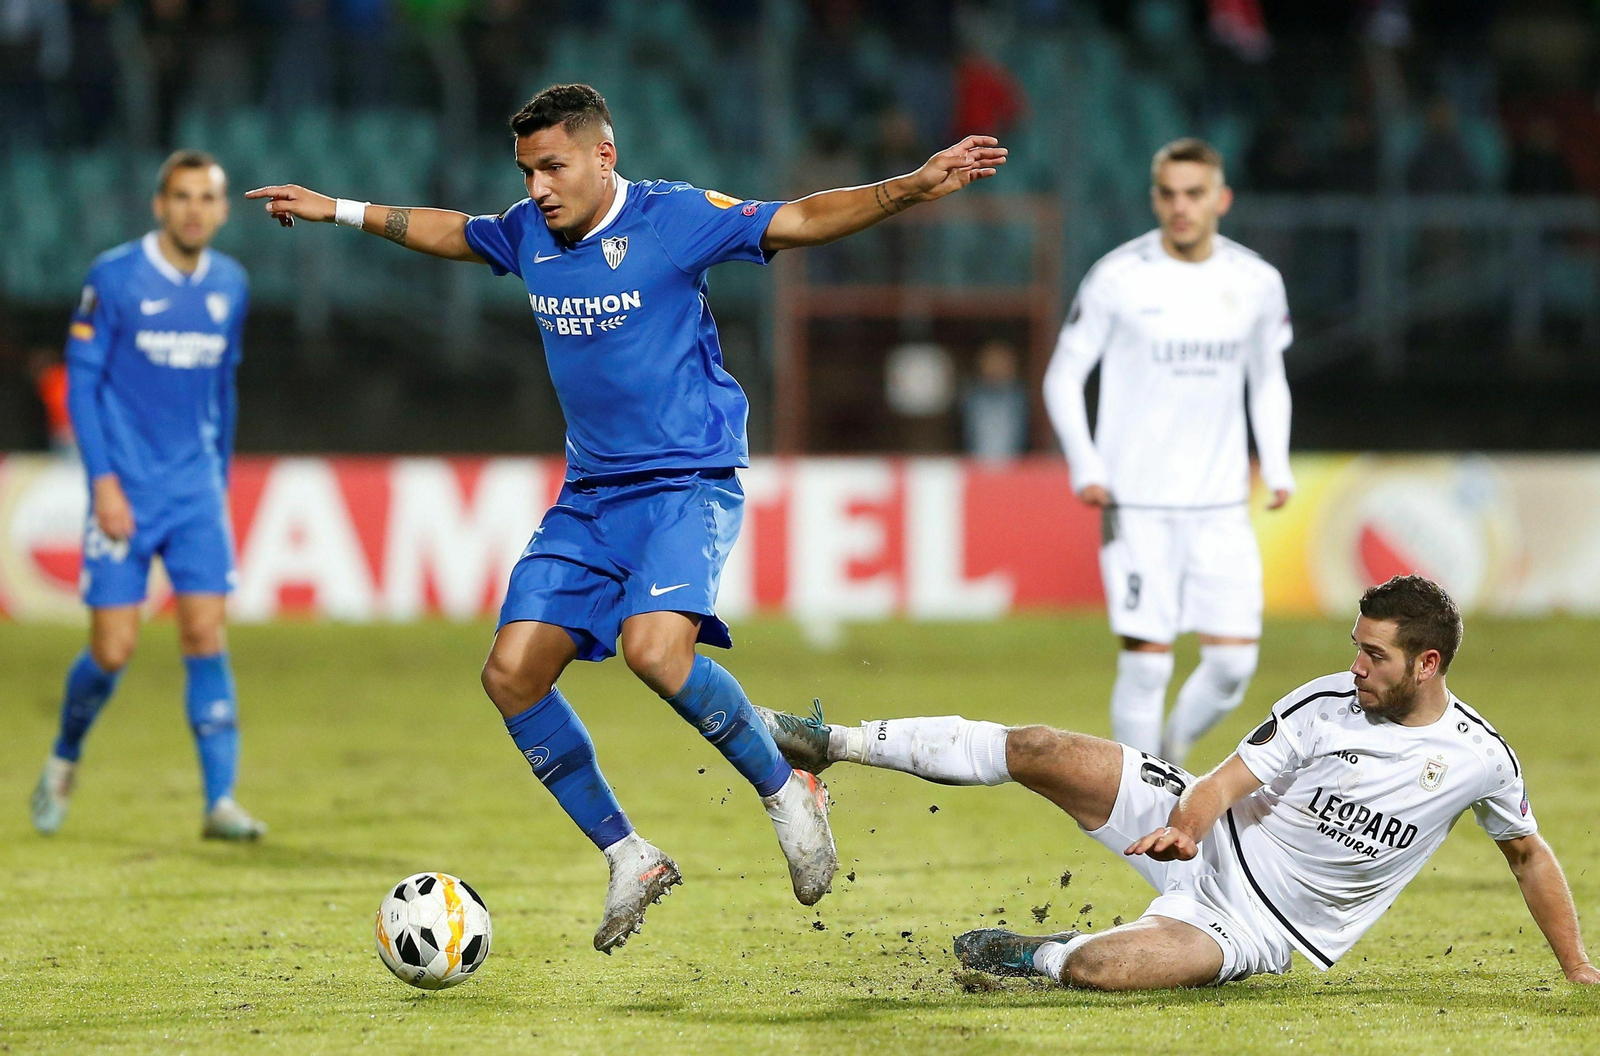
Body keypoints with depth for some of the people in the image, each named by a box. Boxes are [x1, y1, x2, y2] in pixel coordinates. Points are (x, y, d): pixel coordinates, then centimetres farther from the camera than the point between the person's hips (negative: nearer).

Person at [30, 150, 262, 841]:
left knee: (207, 638, -7)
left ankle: (220, 801, -7)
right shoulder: (114, 278, -8)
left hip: (198, 491, 3)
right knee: (112, 652, -5)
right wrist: (103, 481, -13)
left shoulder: (230, 286, 7)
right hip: (125, 491, -3)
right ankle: (65, 760, 23)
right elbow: (81, 382, -6)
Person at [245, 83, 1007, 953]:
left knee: (653, 647, -31)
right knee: (512, 673, -4)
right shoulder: (527, 235, 7)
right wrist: (340, 211, 34)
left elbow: (801, 221, -15)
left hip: (688, 481, -7)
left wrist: (914, 187, -28)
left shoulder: (674, 218, -10)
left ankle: (787, 793, -9)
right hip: (590, 495, 7)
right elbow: (447, 231, 28)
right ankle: (629, 860, 8)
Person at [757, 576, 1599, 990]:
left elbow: (1529, 854, 7)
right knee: (1042, 752, -15)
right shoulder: (1325, 705, -8)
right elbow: (1229, 779, -10)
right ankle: (831, 745, -4)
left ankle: (1037, 958, 5)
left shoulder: (1480, 761, -10)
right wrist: (1188, 823, -32)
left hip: (1253, 930, -2)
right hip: (1206, 841, 2)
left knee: (1097, 969, -32)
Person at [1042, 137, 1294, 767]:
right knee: (1146, 662, -7)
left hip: (1222, 503, 3)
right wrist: (1086, 468, -9)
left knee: (1234, 662, -3)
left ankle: (1170, 752, 23)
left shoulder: (1257, 282, 4)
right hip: (1136, 502, -3)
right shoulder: (1118, 278, -5)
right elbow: (1063, 376, 2)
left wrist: (1277, 466, 6)